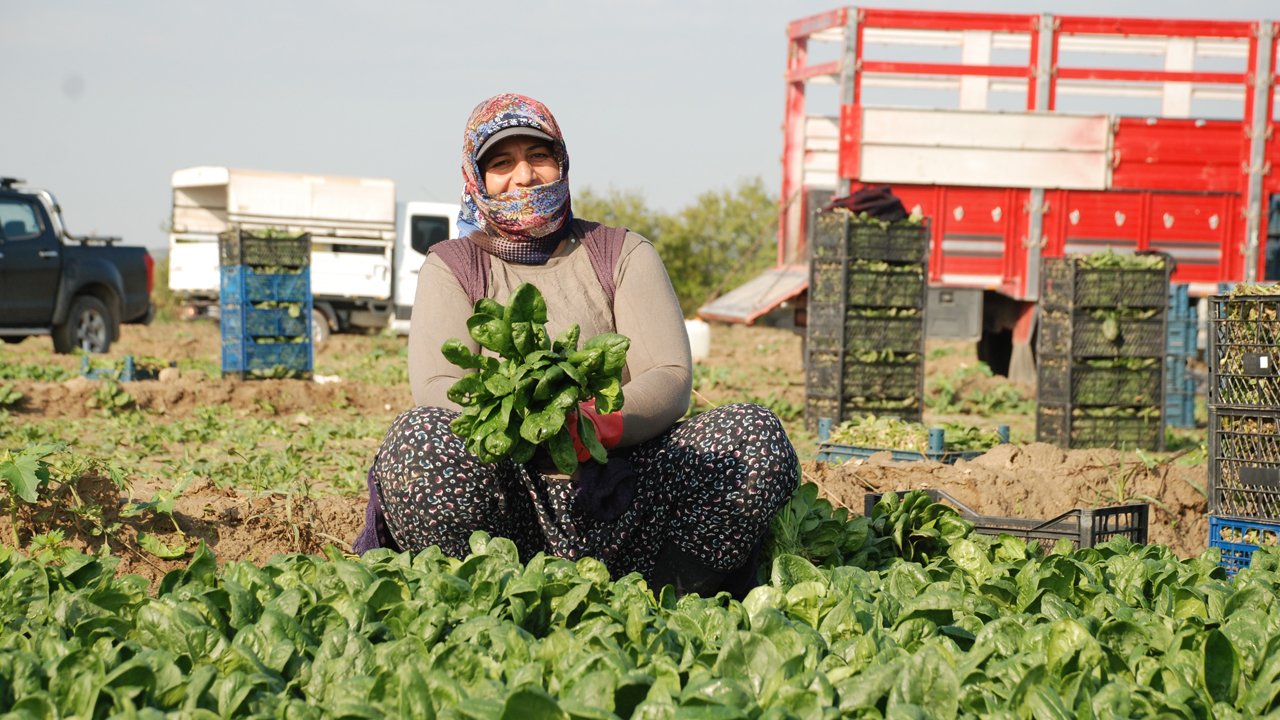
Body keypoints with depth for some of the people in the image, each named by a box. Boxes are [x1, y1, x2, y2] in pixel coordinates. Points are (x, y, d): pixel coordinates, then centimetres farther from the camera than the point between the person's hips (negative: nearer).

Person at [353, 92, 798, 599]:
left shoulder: (623, 255, 14)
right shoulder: (451, 267, 13)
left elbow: (670, 377, 0)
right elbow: (436, 388, -5)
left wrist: (603, 423, -24)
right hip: (507, 500, -1)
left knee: (756, 435, -23)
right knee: (422, 438, -33)